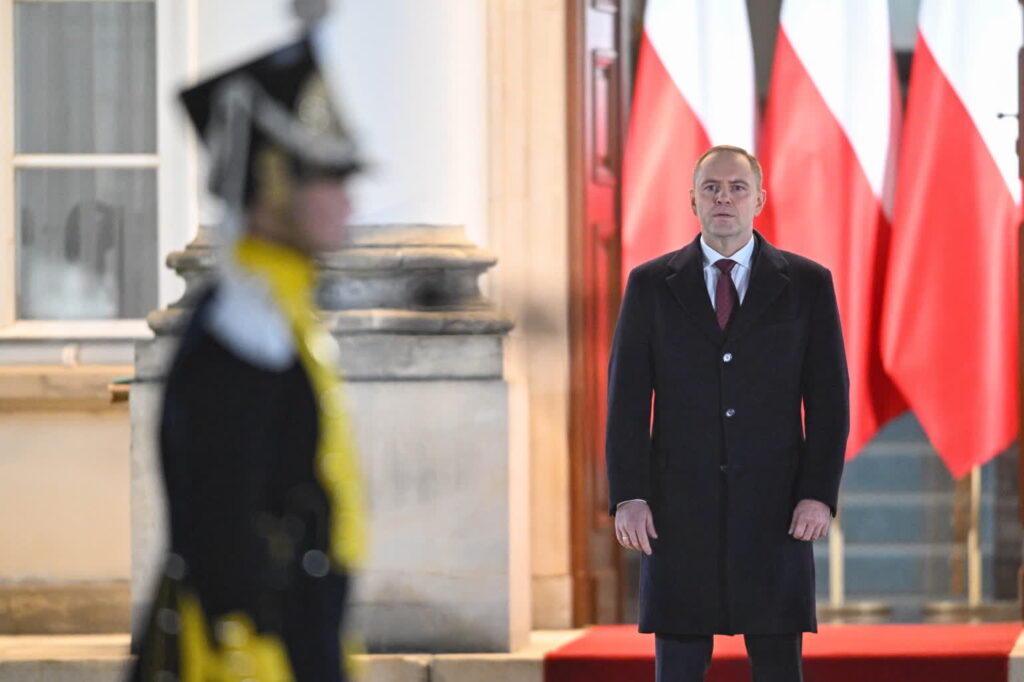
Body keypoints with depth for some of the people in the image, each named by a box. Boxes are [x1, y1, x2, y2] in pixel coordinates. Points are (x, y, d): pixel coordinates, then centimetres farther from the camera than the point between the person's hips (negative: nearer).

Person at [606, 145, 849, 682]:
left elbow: (830, 398, 3)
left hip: (774, 510, 0)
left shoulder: (807, 284, 6)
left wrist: (820, 494, -7)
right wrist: (628, 496, -6)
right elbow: (627, 398, 4)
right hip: (679, 509, 0)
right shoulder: (650, 285, 7)